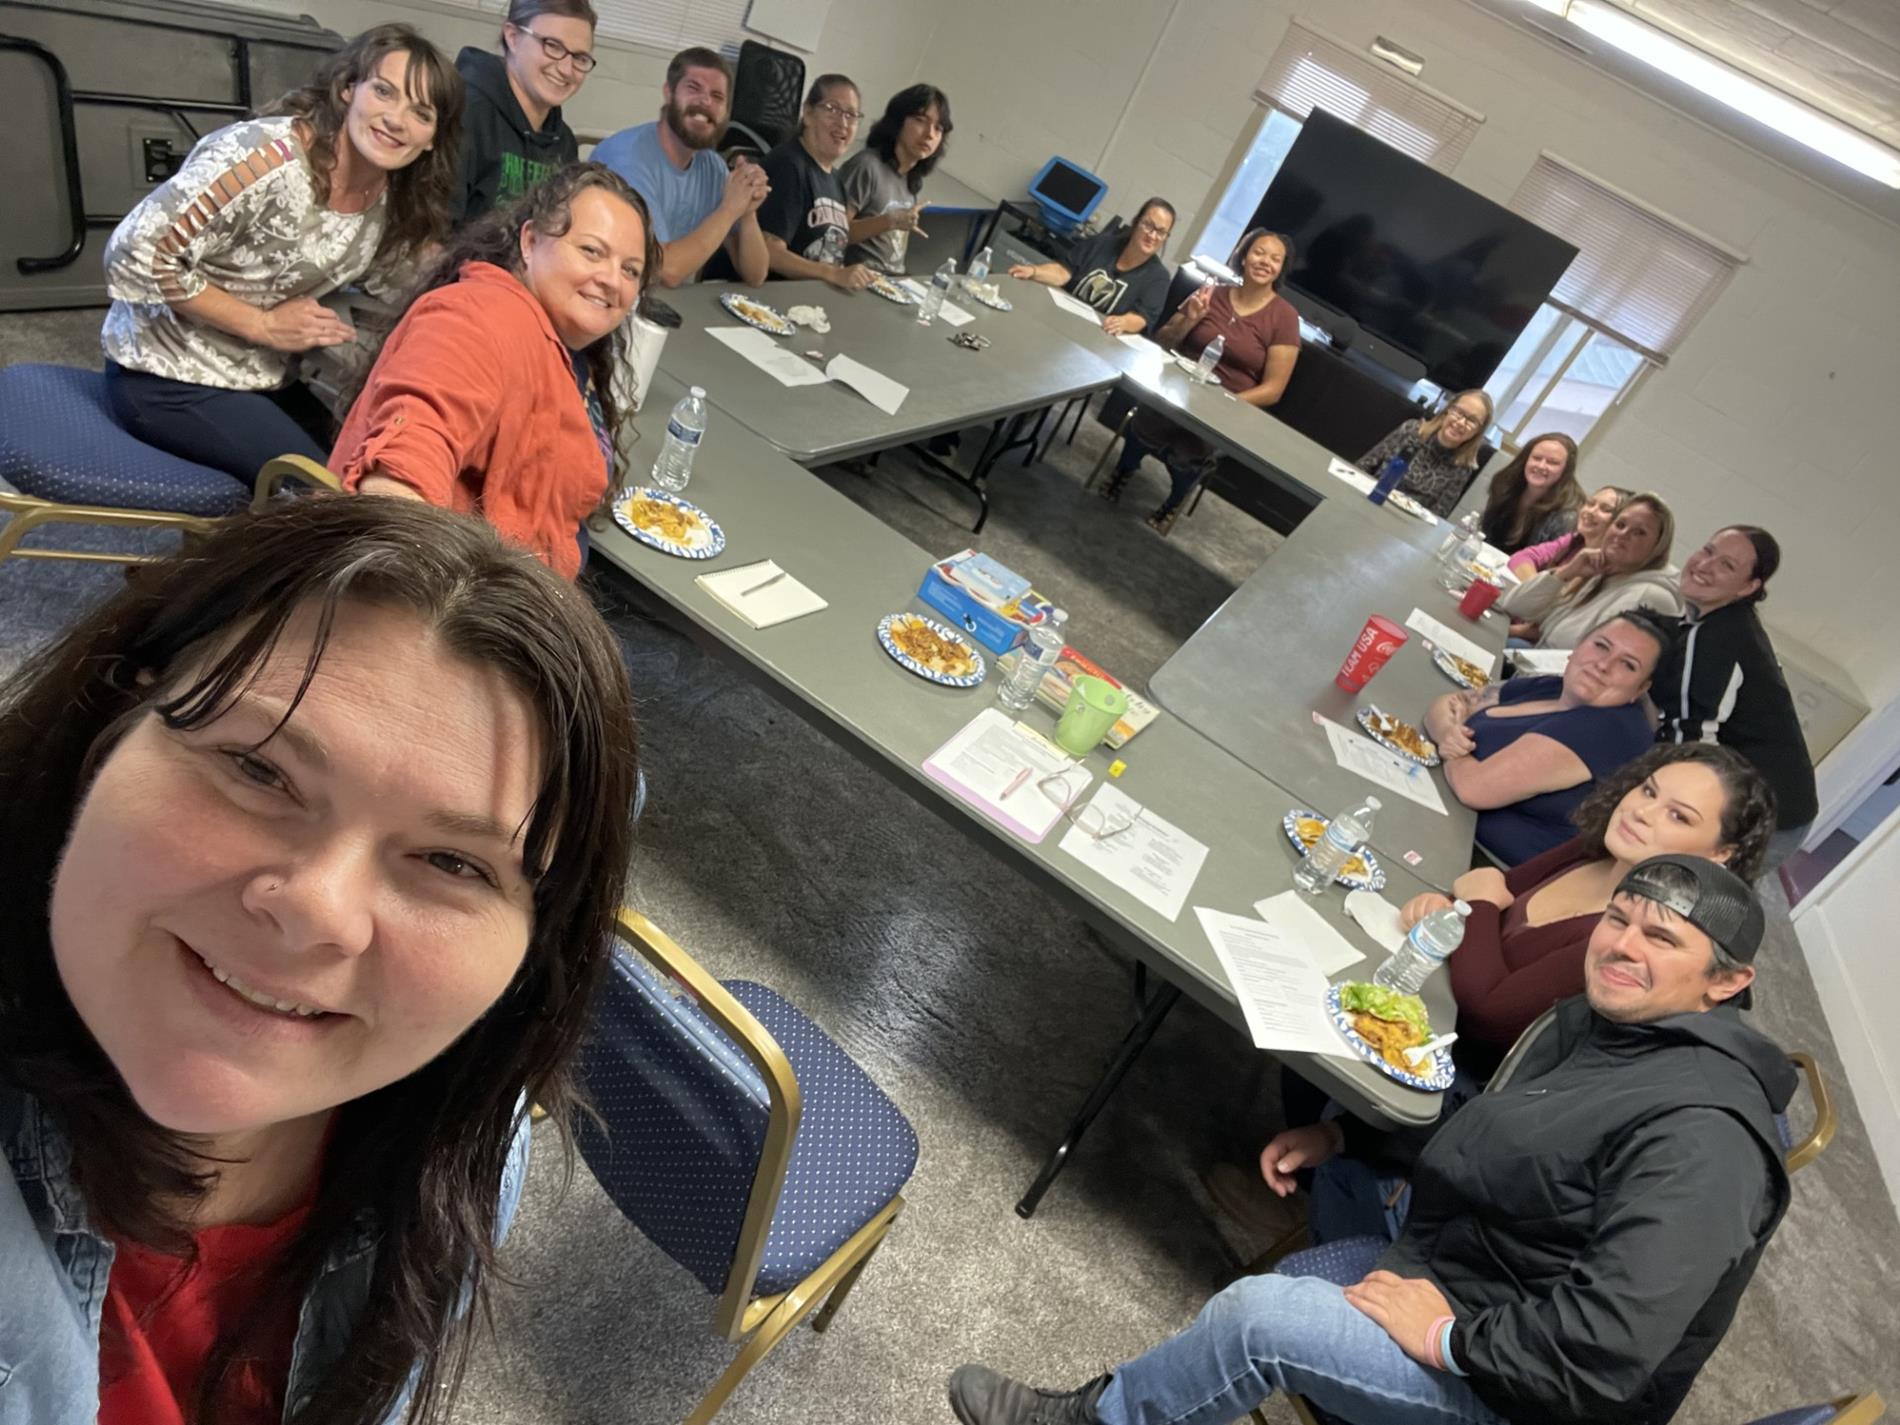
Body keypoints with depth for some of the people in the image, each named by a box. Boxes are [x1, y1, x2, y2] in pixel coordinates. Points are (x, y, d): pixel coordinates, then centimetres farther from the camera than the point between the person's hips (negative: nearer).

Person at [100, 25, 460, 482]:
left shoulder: (394, 200, -4)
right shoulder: (268, 157, -25)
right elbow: (135, 253, -23)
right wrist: (263, 324, -21)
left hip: (269, 377, 7)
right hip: (171, 377, -7)